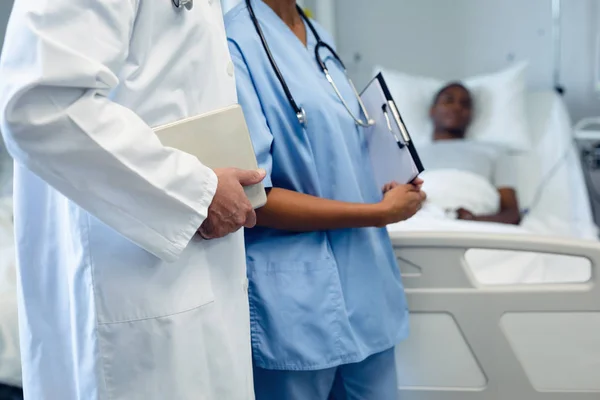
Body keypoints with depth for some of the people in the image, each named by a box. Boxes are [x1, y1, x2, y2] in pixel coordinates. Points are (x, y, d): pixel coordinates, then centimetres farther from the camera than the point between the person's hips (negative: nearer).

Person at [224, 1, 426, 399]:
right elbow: (250, 197, -18)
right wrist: (380, 212, -12)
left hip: (365, 286, 8)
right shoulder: (236, 44, -15)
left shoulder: (321, 39, 10)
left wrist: (380, 191, 1)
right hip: (295, 303, -7)